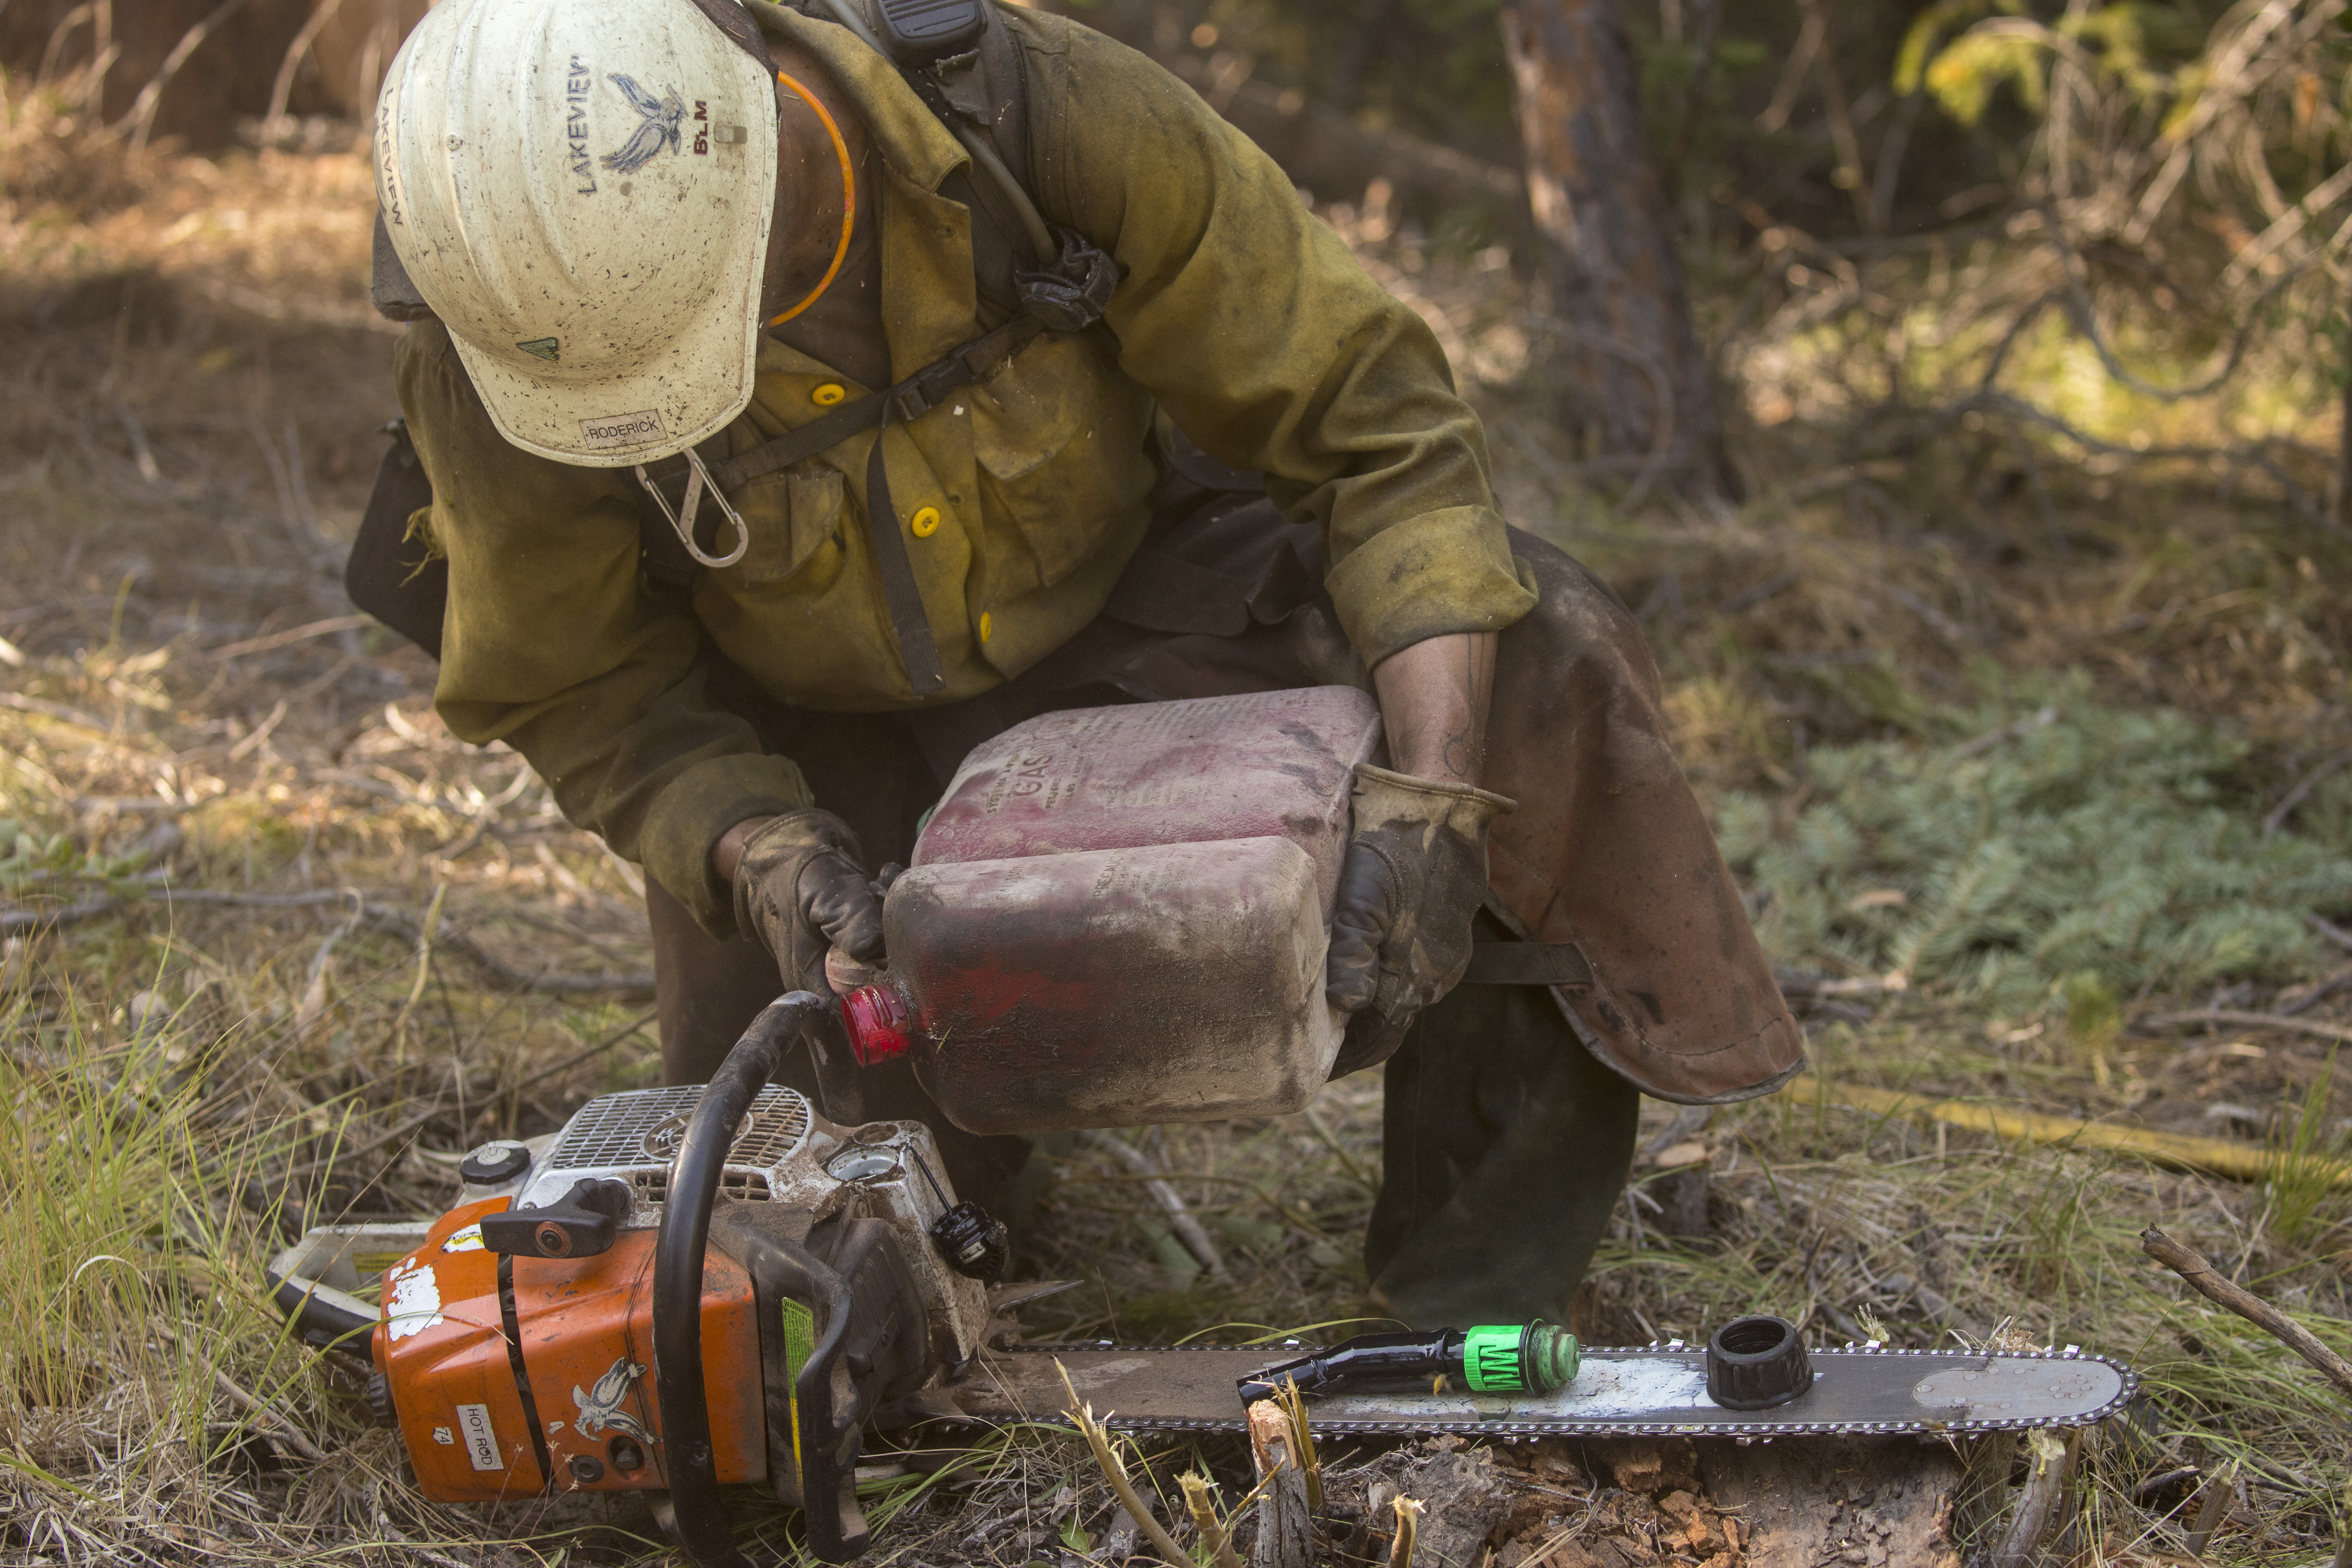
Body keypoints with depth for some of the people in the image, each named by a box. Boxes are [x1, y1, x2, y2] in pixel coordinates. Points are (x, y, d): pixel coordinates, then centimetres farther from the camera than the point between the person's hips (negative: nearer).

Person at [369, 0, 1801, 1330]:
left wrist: (1434, 803, -39)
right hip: (807, 728, 1)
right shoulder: (502, 353, -30)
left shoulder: (1054, 117, -35)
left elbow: (1375, 422, -28)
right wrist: (763, 863, -32)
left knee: (1534, 648, -25)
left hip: (1124, 583, 0)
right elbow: (569, 692, -14)